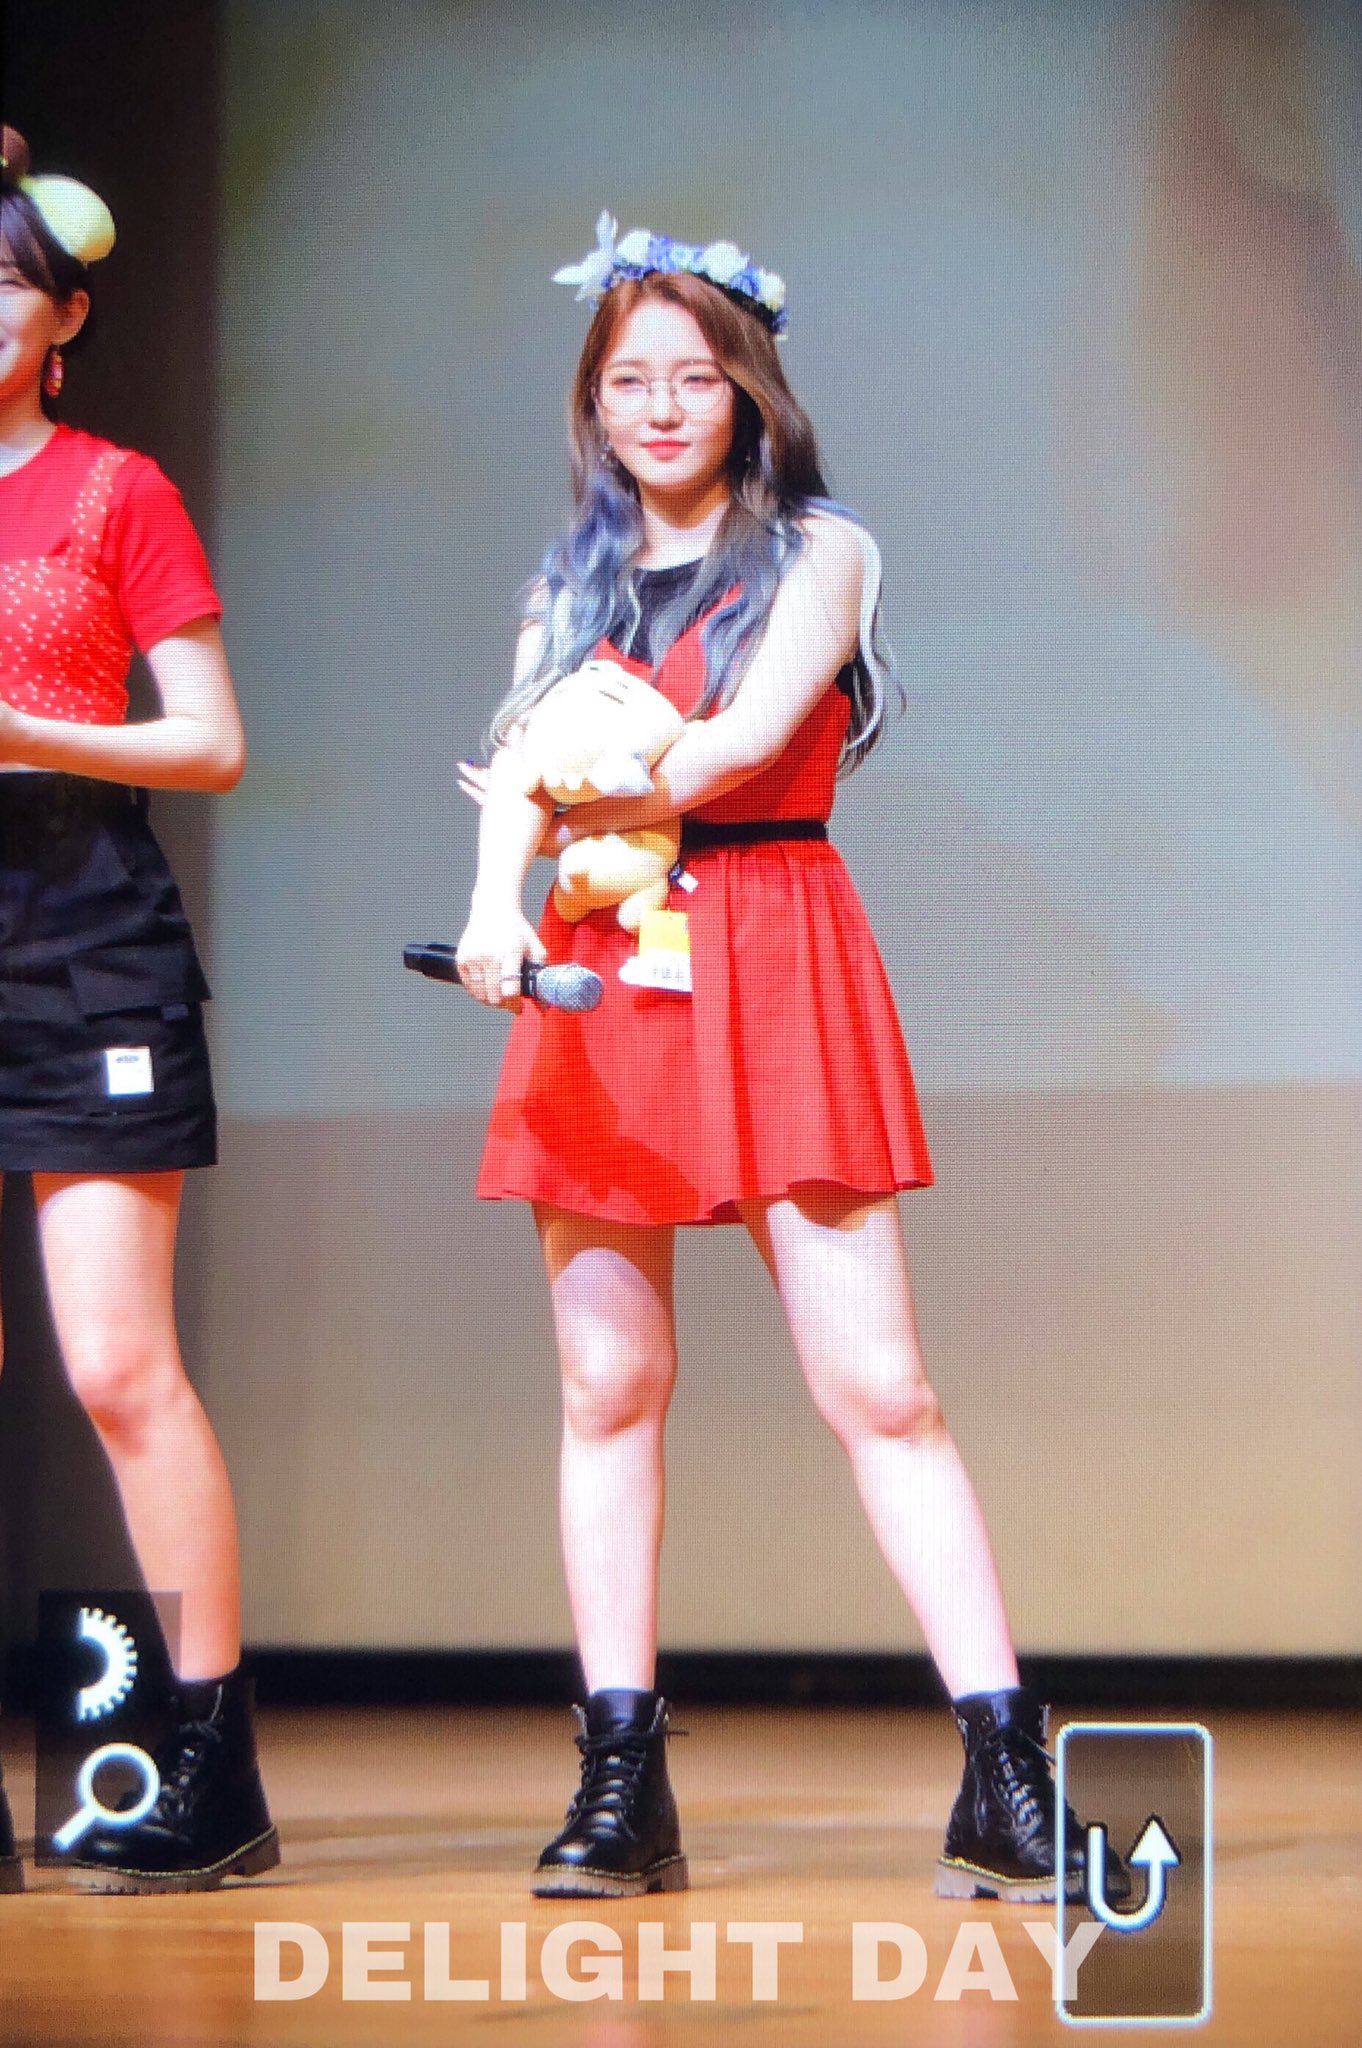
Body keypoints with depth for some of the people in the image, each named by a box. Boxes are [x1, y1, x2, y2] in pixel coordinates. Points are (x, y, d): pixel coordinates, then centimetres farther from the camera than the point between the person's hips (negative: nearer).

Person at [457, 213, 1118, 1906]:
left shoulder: (819, 555, 7)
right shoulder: (572, 588, 17)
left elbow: (745, 736, -9)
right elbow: (522, 769, 1)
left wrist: (594, 806, -2)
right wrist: (497, 900, -18)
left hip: (771, 956, -4)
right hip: (598, 978, 4)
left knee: (876, 1382, -9)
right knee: (608, 1385, -1)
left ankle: (1006, 1771, -11)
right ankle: (623, 1784, 1)